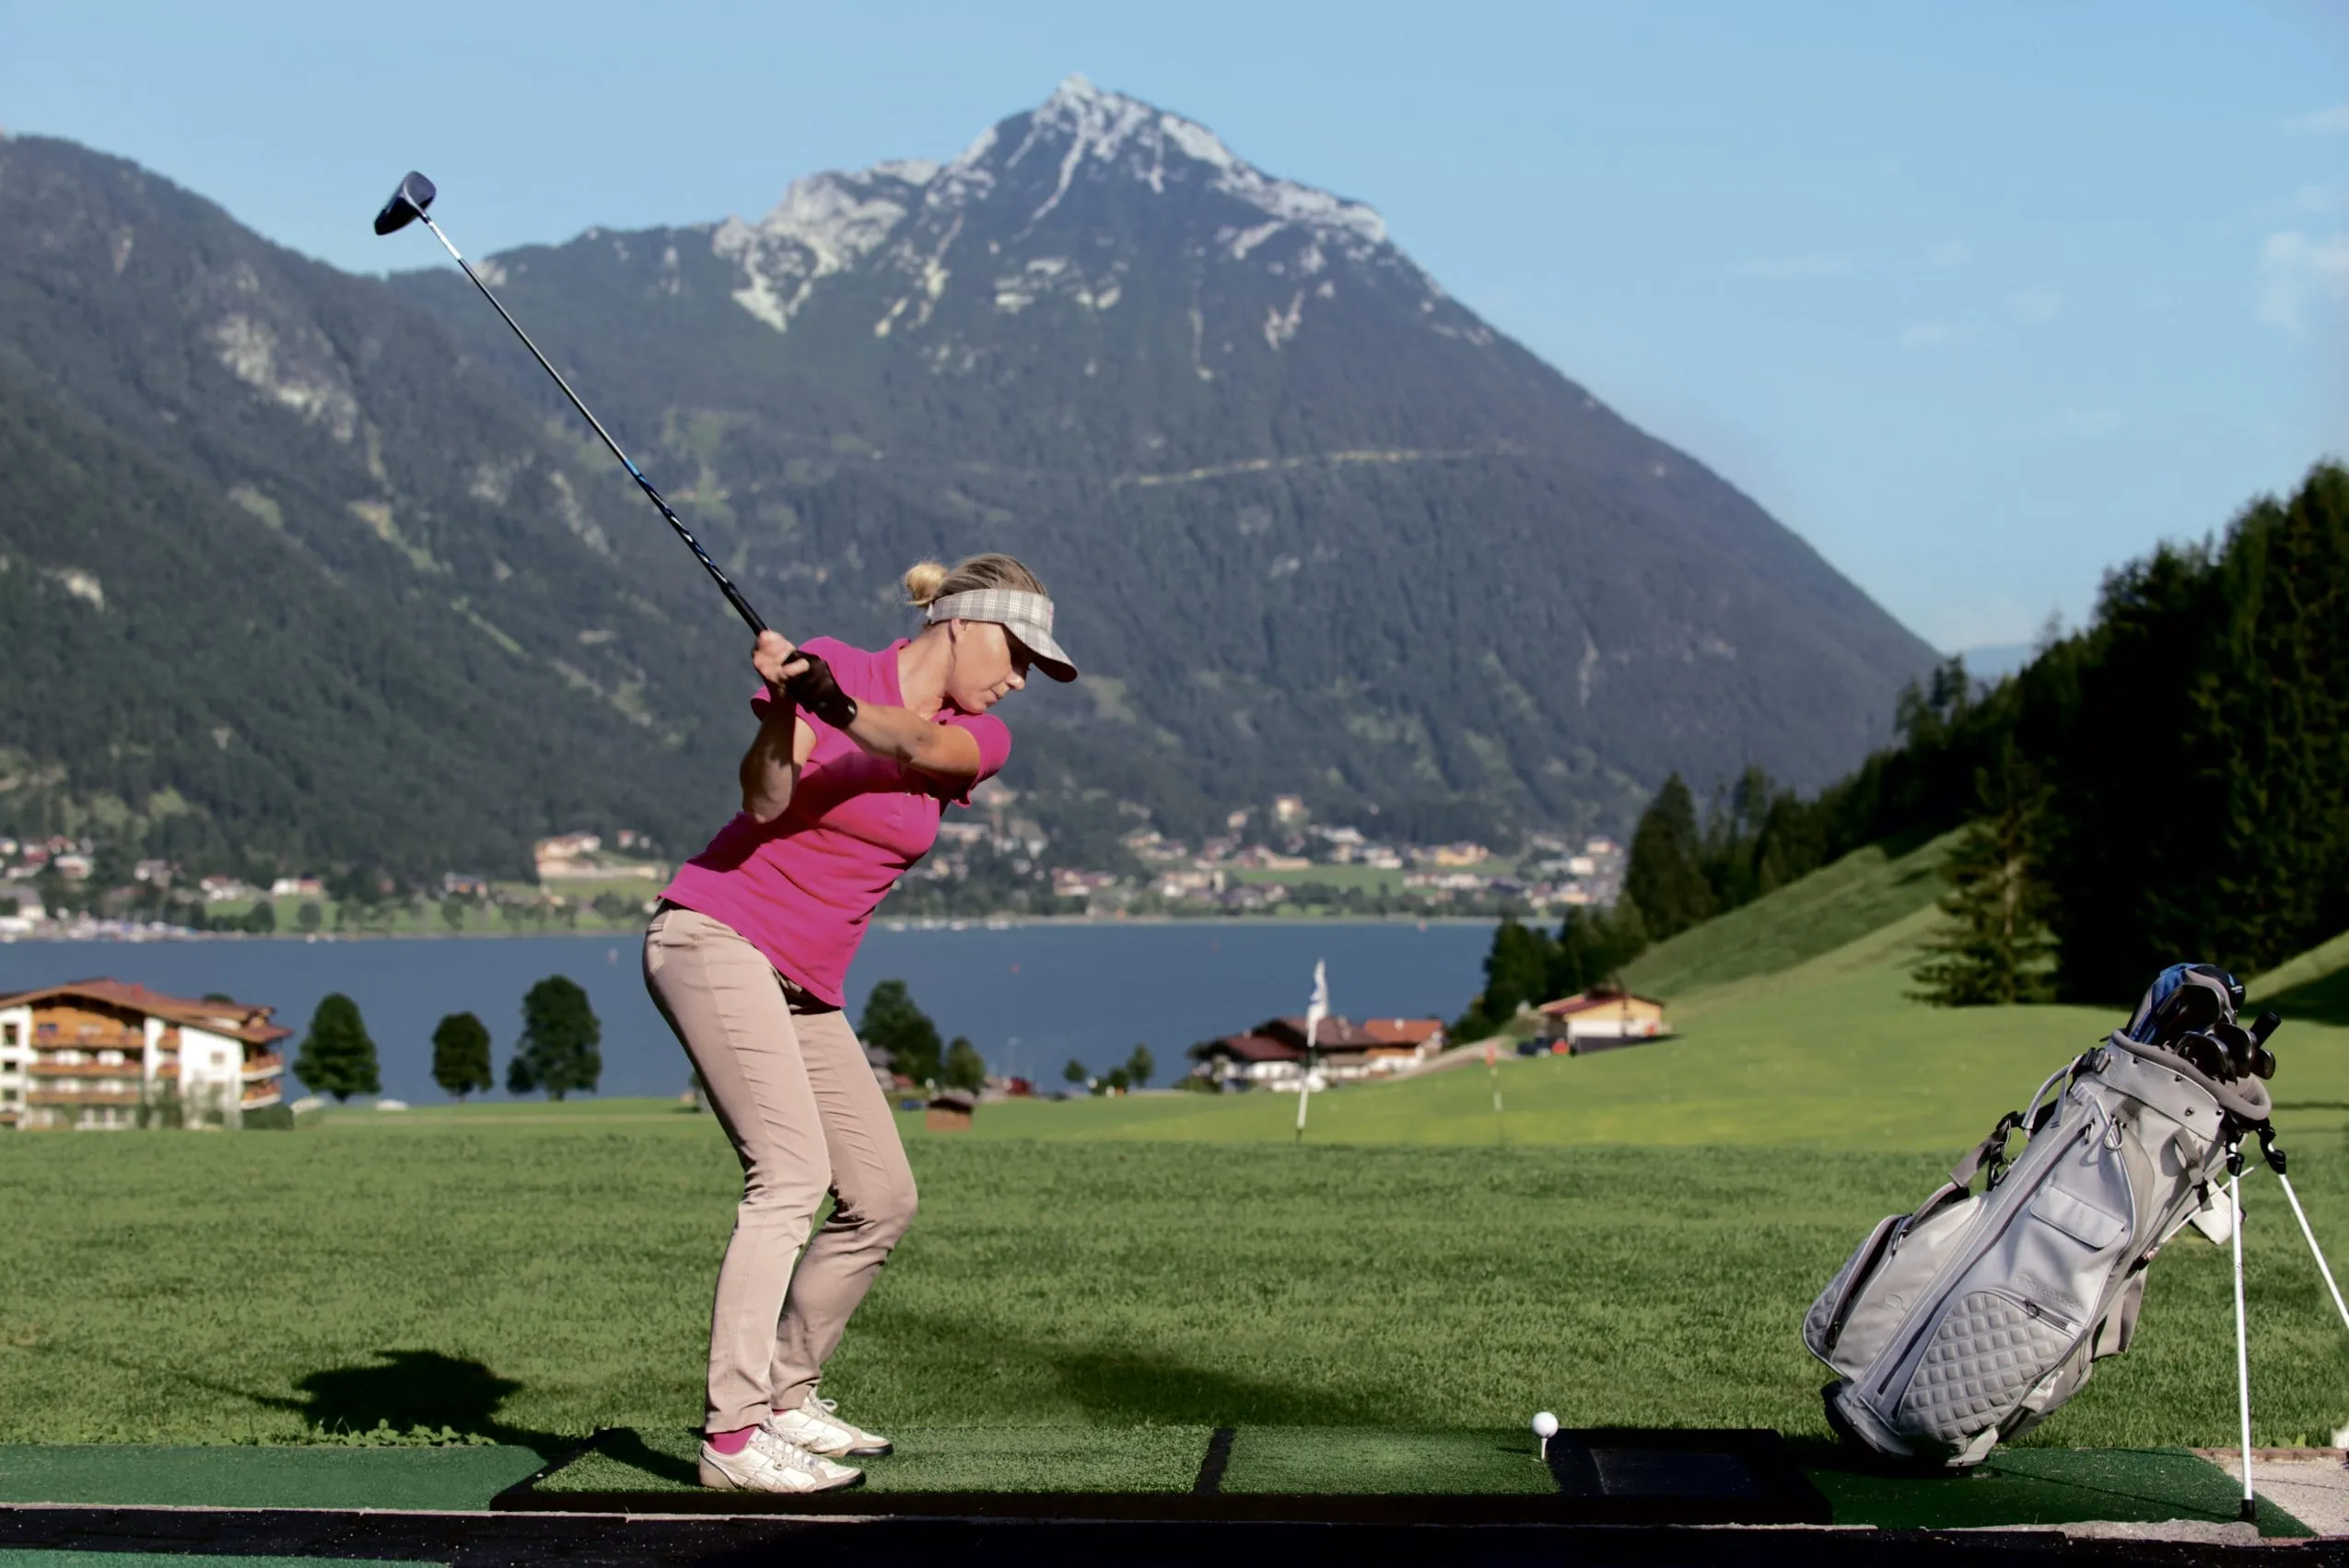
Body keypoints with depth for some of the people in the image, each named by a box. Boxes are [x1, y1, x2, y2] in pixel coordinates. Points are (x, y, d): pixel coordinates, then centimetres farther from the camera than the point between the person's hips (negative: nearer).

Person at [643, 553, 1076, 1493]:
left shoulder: (978, 739, 7)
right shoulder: (831, 666, -6)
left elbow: (915, 744, -18)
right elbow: (766, 800, -19)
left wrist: (839, 709, -38)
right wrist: (784, 704, -38)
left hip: (804, 988, 8)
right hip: (716, 936, -8)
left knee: (883, 1198, 7)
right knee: (791, 1173, -21)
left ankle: (785, 1397, 20)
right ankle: (732, 1438, -24)